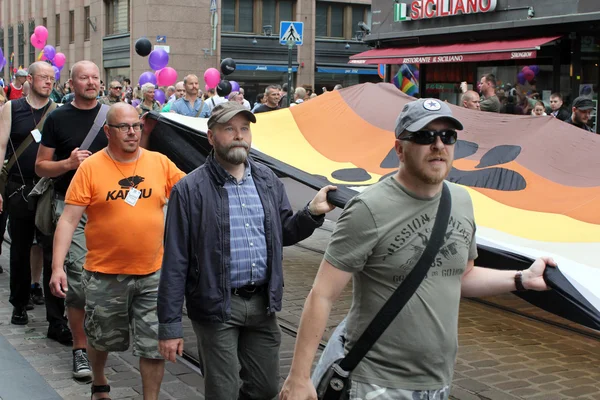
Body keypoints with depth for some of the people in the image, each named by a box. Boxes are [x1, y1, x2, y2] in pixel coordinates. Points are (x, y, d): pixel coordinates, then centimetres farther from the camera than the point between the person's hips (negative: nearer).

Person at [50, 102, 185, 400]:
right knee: (102, 338, 19)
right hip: (105, 275, -1)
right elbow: (68, 220, -9)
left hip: (152, 274, 1)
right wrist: (58, 266, -16)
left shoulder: (160, 163, -1)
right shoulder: (90, 168, -8)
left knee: (155, 344, 3)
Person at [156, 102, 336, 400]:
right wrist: (169, 325, -11)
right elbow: (175, 261, -10)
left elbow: (283, 234, 16)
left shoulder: (268, 180, 7)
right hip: (217, 306, -5)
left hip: (262, 301, 5)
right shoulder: (190, 190, -9)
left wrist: (312, 213, -4)